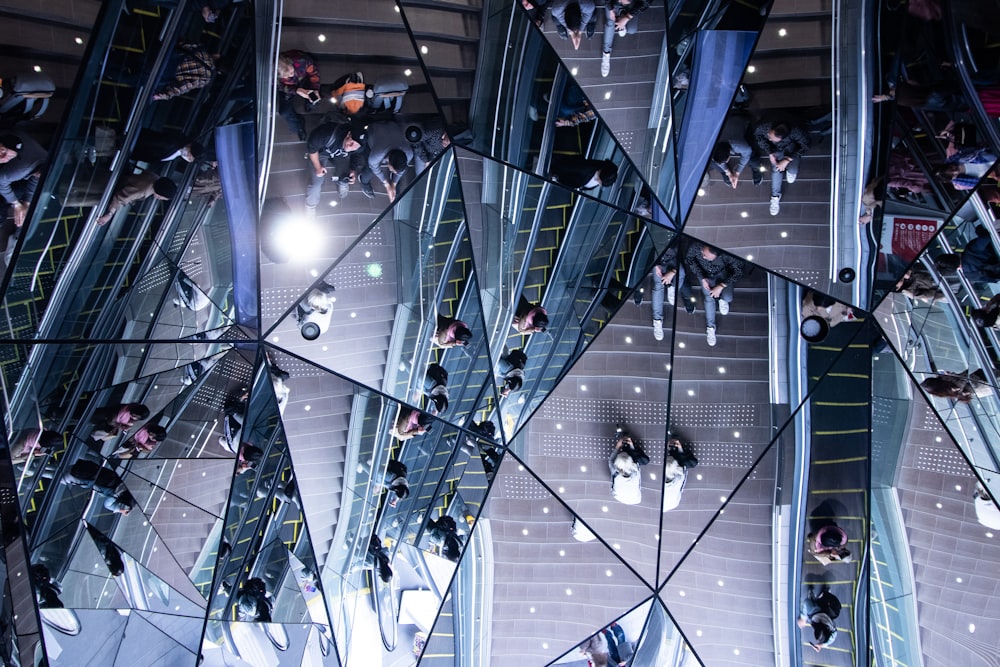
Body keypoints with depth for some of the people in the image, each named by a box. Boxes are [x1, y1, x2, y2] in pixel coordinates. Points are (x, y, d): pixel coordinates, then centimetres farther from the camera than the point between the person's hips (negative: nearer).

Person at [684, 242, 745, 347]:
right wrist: (702, 278, -20)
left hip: (722, 272, -1)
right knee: (709, 297, -17)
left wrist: (721, 286, -27)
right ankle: (710, 327, 3)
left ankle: (722, 299, 21)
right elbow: (689, 259, -15)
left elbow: (739, 271, -25)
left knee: (728, 298, -17)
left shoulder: (728, 254, -40)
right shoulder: (696, 246, -36)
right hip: (705, 274, 1)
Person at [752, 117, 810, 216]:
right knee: (776, 169, -20)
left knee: (792, 171, -21)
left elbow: (805, 145, -25)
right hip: (776, 149, 2)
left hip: (791, 146, -2)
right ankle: (775, 196, 1)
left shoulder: (795, 131, -43)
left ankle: (791, 170, 17)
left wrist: (787, 160, -29)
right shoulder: (764, 127, -38)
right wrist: (770, 154, -17)